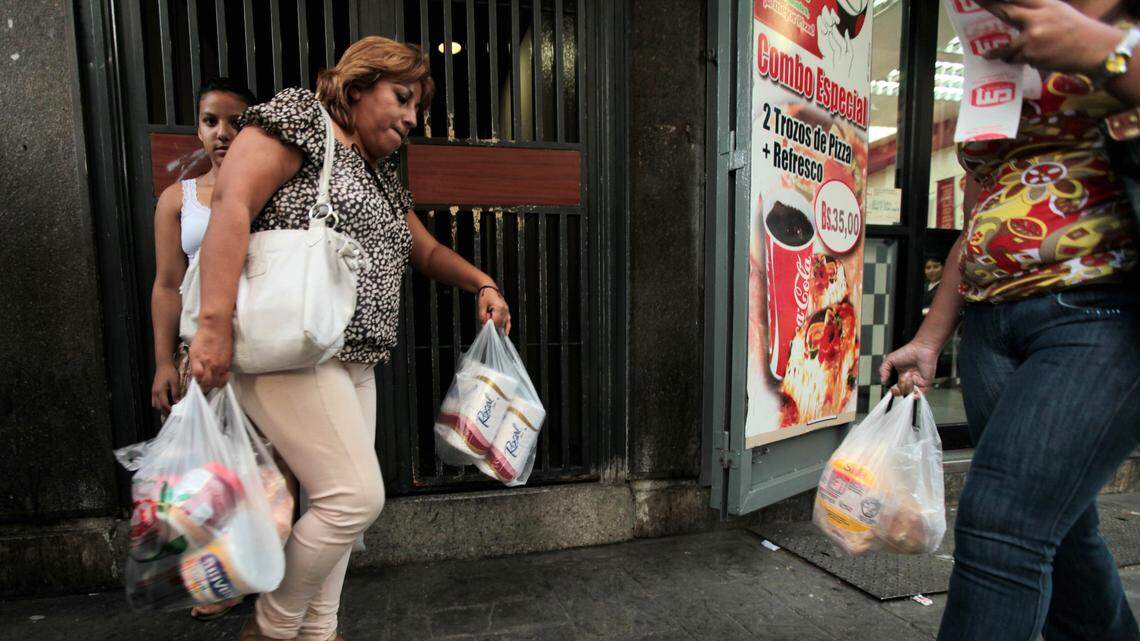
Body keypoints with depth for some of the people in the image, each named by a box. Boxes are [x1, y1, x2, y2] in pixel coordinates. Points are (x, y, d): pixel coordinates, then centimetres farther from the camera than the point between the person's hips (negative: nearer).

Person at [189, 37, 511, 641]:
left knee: (340, 502, 10)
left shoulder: (381, 177, 21)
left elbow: (428, 251, 30)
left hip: (354, 363, 9)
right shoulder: (299, 115, -3)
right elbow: (231, 202, -17)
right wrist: (215, 322, -26)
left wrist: (482, 284, 12)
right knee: (356, 496, -11)